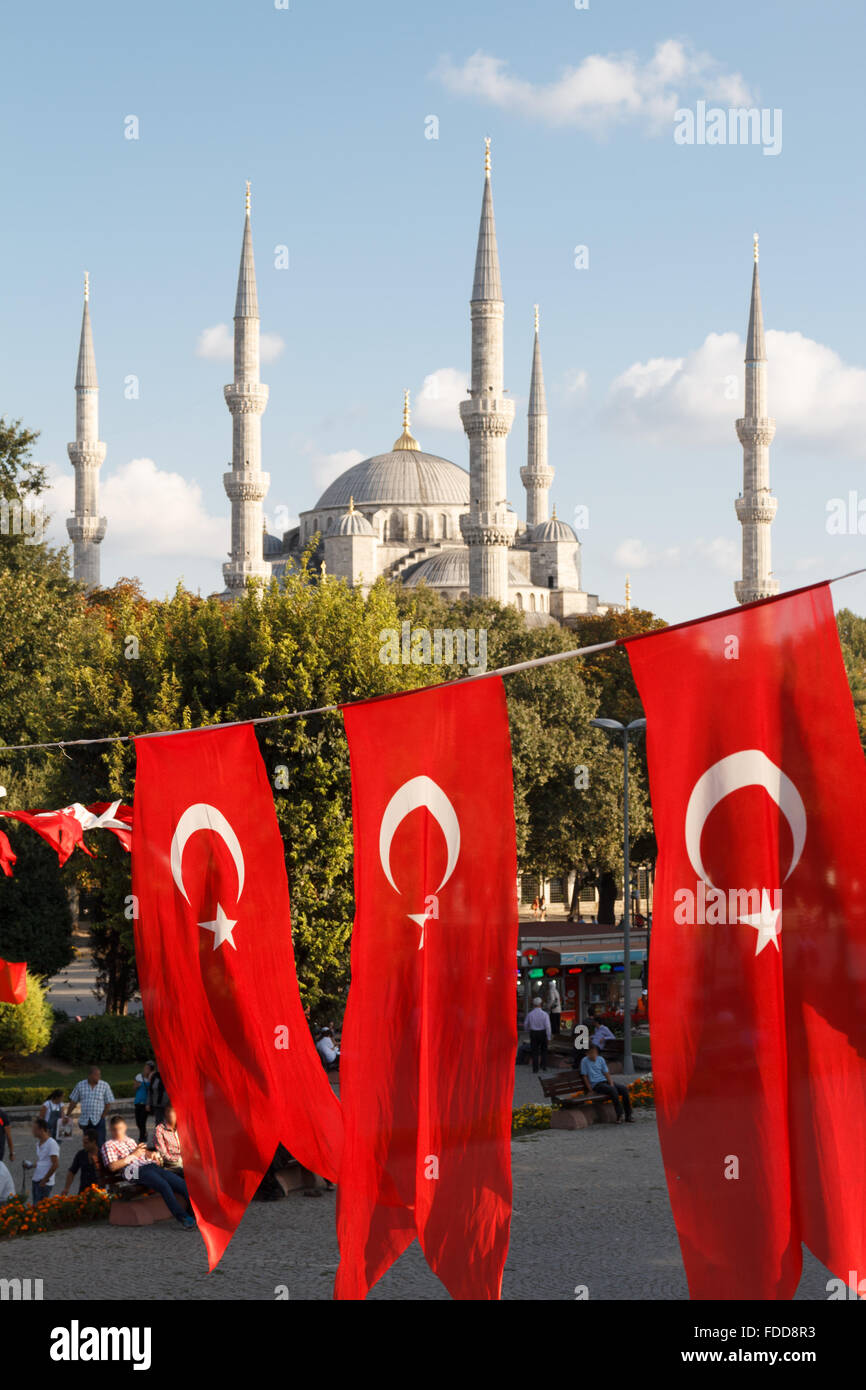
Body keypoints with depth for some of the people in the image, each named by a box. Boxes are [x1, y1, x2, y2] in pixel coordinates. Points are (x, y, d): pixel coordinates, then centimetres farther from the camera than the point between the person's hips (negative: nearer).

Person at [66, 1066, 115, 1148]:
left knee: (100, 1144, -10)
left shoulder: (105, 1085, -1)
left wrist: (103, 1116, -3)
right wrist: (67, 1115, 11)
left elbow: (108, 1102, 2)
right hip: (85, 1121, 2)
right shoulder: (80, 1085, 3)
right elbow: (73, 1102, 11)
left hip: (98, 1121, -2)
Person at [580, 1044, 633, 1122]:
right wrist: (590, 1089, -9)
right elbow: (585, 1076, -3)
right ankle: (619, 1115, -26)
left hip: (605, 1081, 6)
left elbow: (606, 1073, 12)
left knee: (624, 1088, -16)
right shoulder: (585, 1061, -3)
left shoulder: (601, 1059, 11)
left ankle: (628, 1114, -10)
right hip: (596, 1084, -6)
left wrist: (611, 1083, -4)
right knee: (613, 1090, -33)